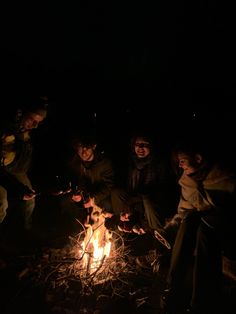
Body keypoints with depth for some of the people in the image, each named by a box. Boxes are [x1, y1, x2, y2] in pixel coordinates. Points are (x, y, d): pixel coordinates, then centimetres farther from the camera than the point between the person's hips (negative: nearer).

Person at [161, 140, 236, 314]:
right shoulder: (186, 180, 5)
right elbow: (184, 210, 13)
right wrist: (172, 225, -2)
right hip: (198, 223, 4)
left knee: (205, 223, -34)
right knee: (190, 220, -28)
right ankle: (176, 295, -24)